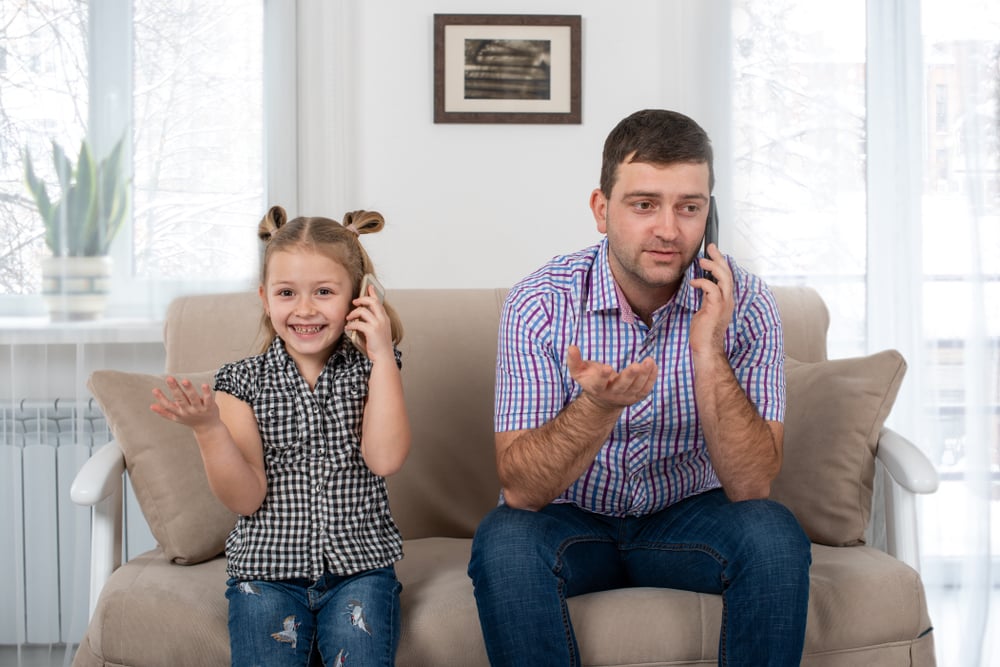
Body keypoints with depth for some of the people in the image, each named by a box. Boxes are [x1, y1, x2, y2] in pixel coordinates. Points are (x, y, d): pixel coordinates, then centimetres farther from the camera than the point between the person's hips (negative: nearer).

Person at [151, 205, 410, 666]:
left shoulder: (370, 371, 3)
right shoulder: (244, 381, 2)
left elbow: (385, 459, -13)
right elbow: (246, 498, -4)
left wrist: (382, 355, -10)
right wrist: (209, 428, -20)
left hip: (358, 569, 0)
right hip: (266, 571, 1)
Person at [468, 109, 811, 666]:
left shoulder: (743, 304, -14)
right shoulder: (541, 305, -17)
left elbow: (751, 487, -20)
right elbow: (521, 489, -22)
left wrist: (707, 355, -32)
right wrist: (600, 405, -40)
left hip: (685, 516, 1)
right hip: (569, 518, -1)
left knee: (774, 537, -28)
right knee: (504, 542, -32)